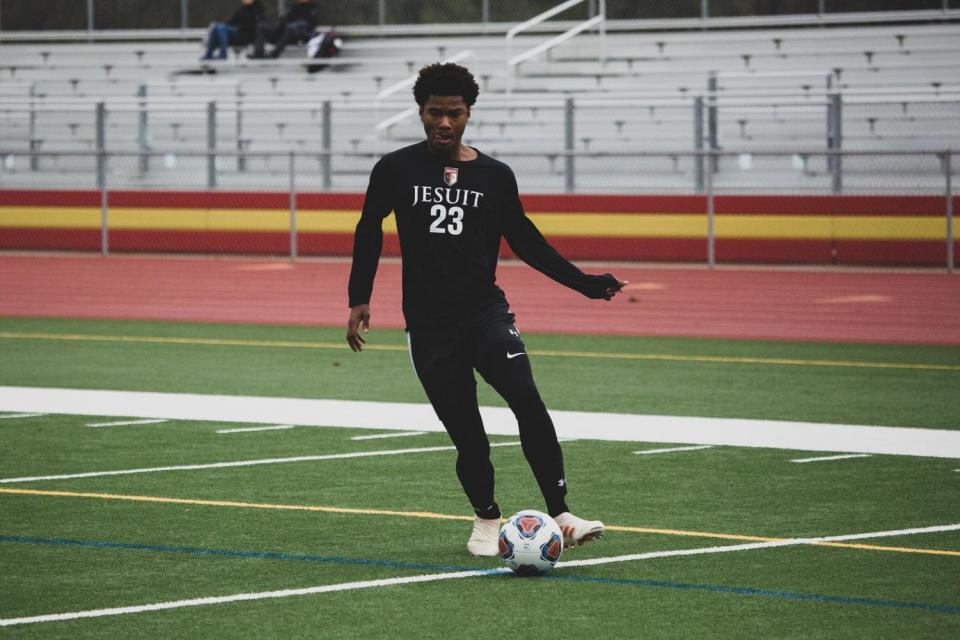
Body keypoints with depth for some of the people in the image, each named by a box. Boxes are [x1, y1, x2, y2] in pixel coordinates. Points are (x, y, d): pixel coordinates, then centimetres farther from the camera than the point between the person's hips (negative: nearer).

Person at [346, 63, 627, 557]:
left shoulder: (494, 177, 4)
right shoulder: (396, 170, 2)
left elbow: (524, 239, 15)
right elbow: (369, 231, 15)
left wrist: (581, 282, 9)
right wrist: (359, 300, 11)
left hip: (485, 312, 0)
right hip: (429, 326, 0)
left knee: (526, 399, -22)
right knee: (466, 433, 0)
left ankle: (561, 516, -23)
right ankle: (486, 519, 26)